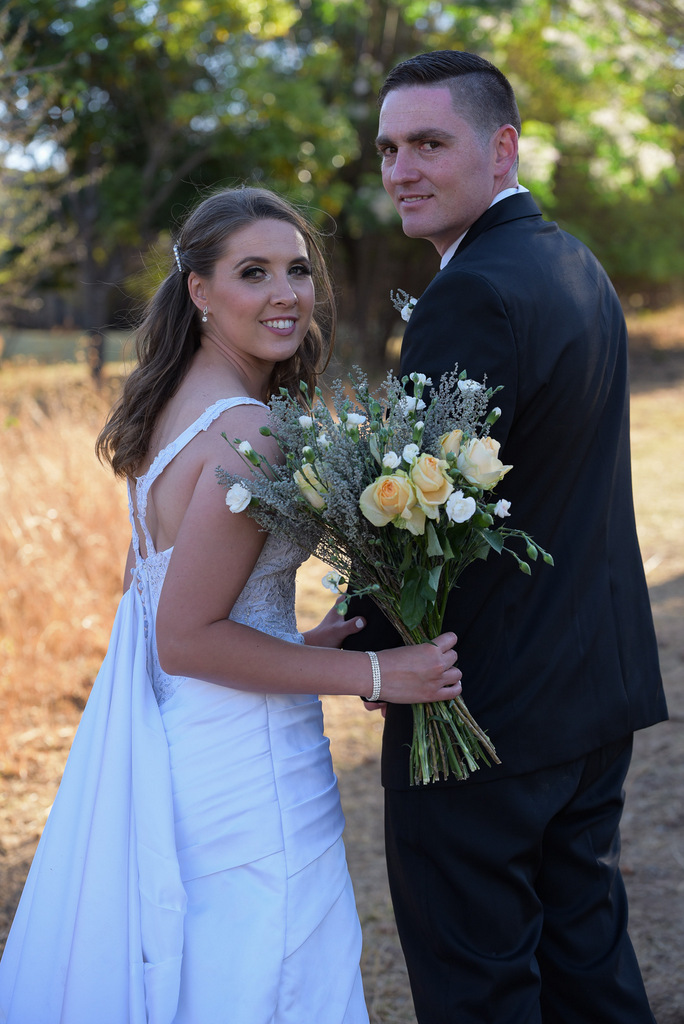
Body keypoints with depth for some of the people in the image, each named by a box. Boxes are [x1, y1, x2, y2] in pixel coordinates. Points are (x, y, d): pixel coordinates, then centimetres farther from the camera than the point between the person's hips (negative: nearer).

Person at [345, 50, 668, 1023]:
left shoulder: (473, 295, -21)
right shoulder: (580, 266, 10)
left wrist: (354, 649, -8)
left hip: (489, 709, -9)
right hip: (601, 686, 9)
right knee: (585, 937, 21)